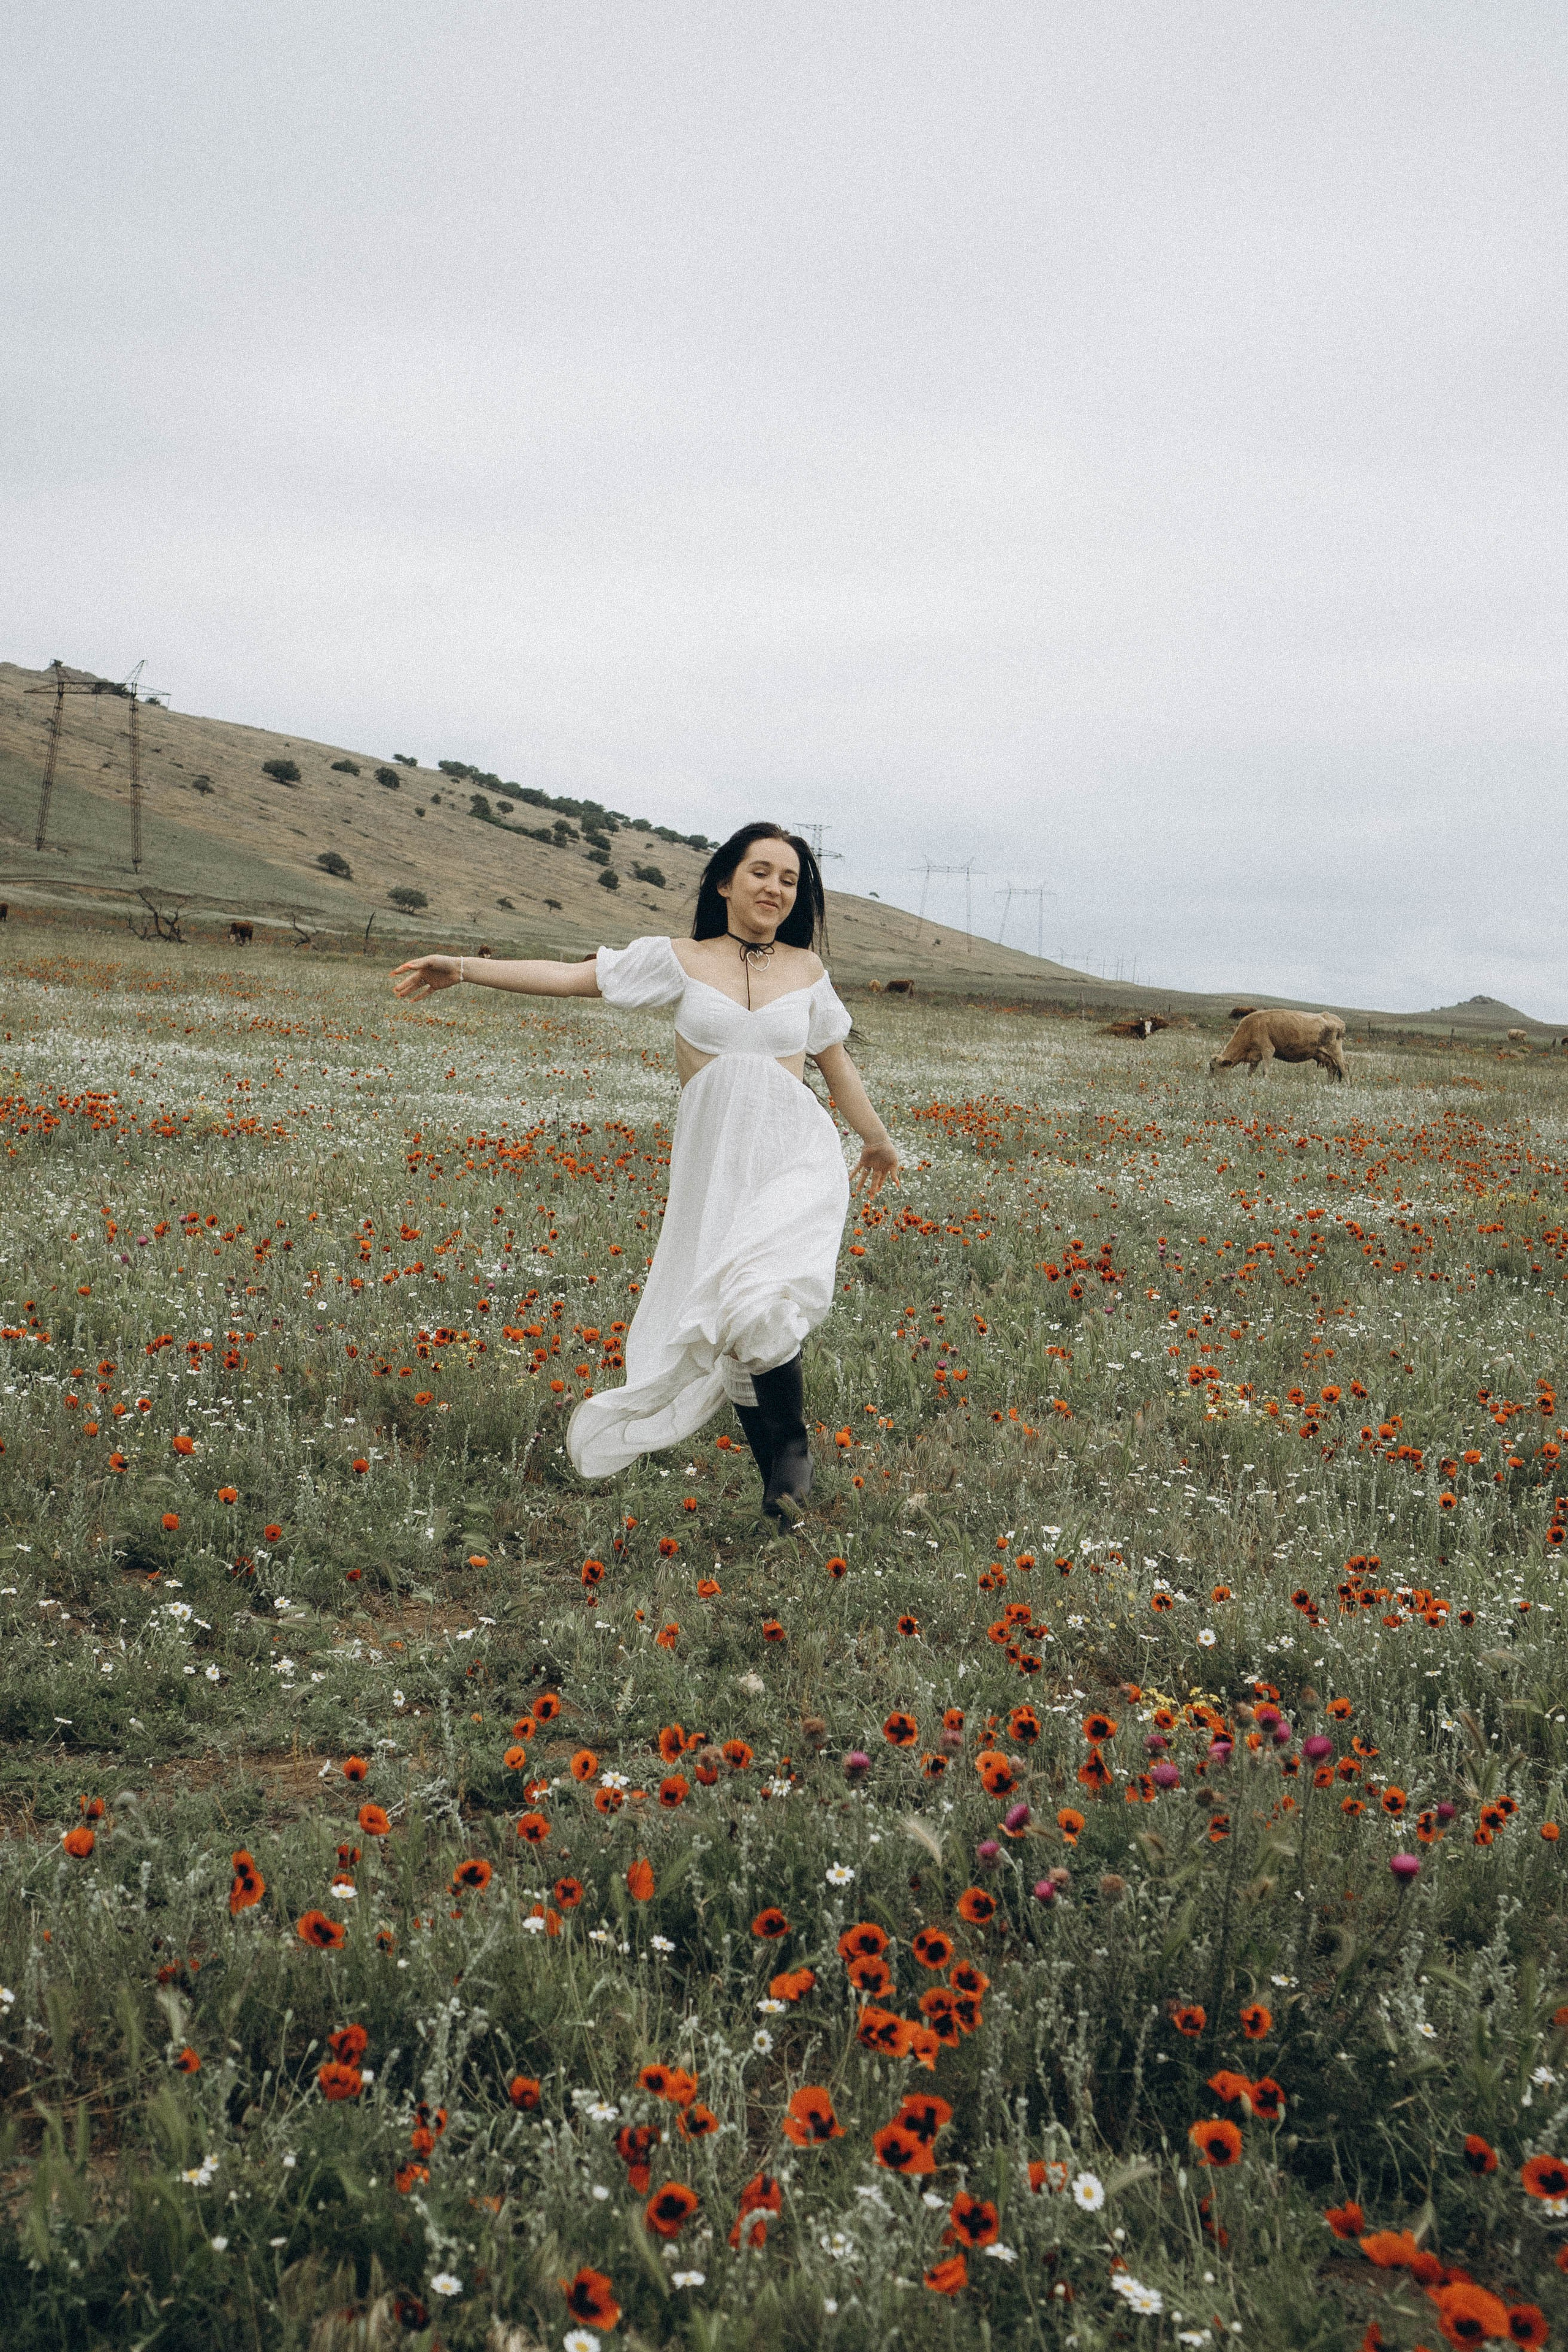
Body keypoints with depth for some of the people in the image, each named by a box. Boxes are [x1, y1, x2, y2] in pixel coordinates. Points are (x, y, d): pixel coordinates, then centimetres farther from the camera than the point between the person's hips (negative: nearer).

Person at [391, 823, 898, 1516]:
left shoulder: (806, 969, 9)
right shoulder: (682, 960, 5)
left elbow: (835, 1061, 23)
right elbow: (570, 977, 2)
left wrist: (877, 1139, 35)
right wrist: (463, 969, -4)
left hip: (795, 1158, -1)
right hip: (713, 1166, 1)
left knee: (757, 1308, -26)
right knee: (729, 1335, 3)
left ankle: (792, 1444, -2)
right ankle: (778, 1474, 21)